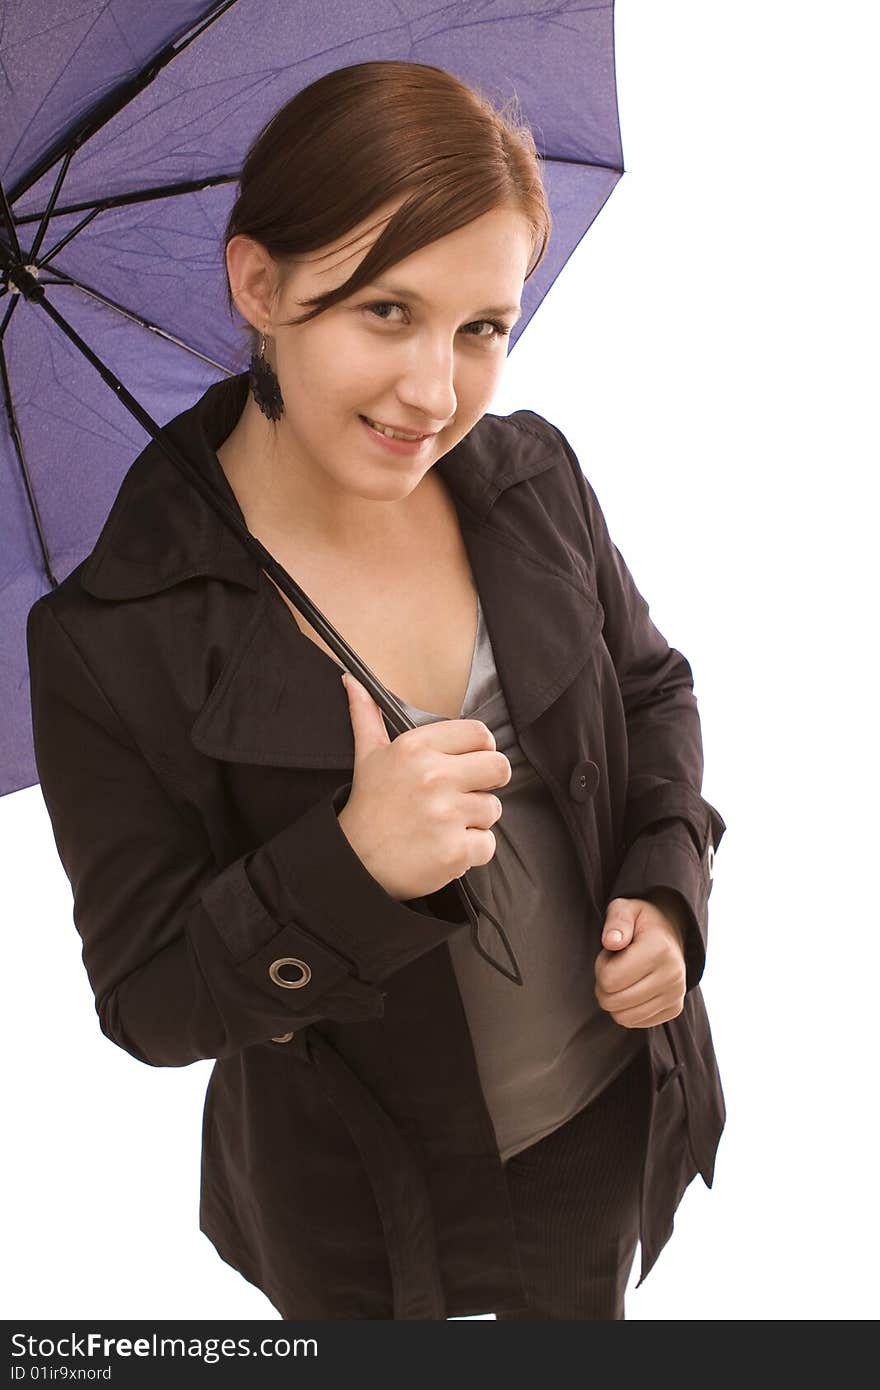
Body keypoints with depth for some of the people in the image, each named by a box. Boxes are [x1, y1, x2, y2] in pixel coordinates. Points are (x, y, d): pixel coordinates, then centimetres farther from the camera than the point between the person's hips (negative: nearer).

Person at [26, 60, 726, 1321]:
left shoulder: (533, 476, -13)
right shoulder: (113, 645, -25)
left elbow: (653, 688, 4)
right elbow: (149, 1003, -18)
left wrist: (668, 888, -12)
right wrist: (350, 871, -35)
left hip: (617, 1114, 4)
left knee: (582, 1313, 31)